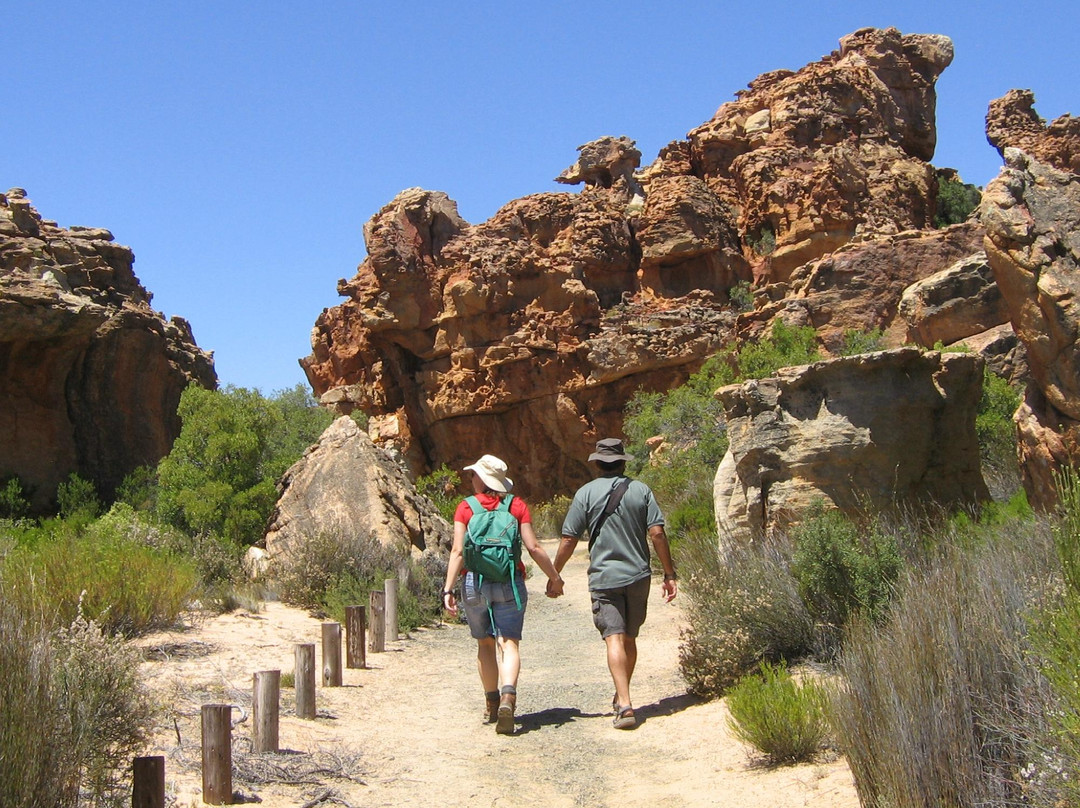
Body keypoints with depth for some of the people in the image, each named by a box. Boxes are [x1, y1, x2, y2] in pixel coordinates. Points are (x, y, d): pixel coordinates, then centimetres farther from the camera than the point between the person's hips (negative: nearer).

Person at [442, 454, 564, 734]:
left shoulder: (465, 508, 2)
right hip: (510, 584, -1)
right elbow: (533, 548, -2)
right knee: (508, 643, -4)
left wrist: (449, 589, -7)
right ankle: (508, 697, -28)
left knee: (484, 643, 16)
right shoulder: (517, 506, 2)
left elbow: (458, 552, -6)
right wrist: (554, 577, 9)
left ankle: (492, 703, 25)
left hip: (475, 582, 1)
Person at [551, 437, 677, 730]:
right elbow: (657, 533, -4)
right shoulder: (641, 490, 2)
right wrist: (669, 575, 3)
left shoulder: (586, 493, -3)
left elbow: (569, 539, -4)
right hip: (638, 575, 3)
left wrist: (555, 574, 8)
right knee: (629, 639, 16)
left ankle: (625, 705, -20)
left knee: (614, 639, -8)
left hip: (604, 577, -3)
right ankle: (621, 696, 31)